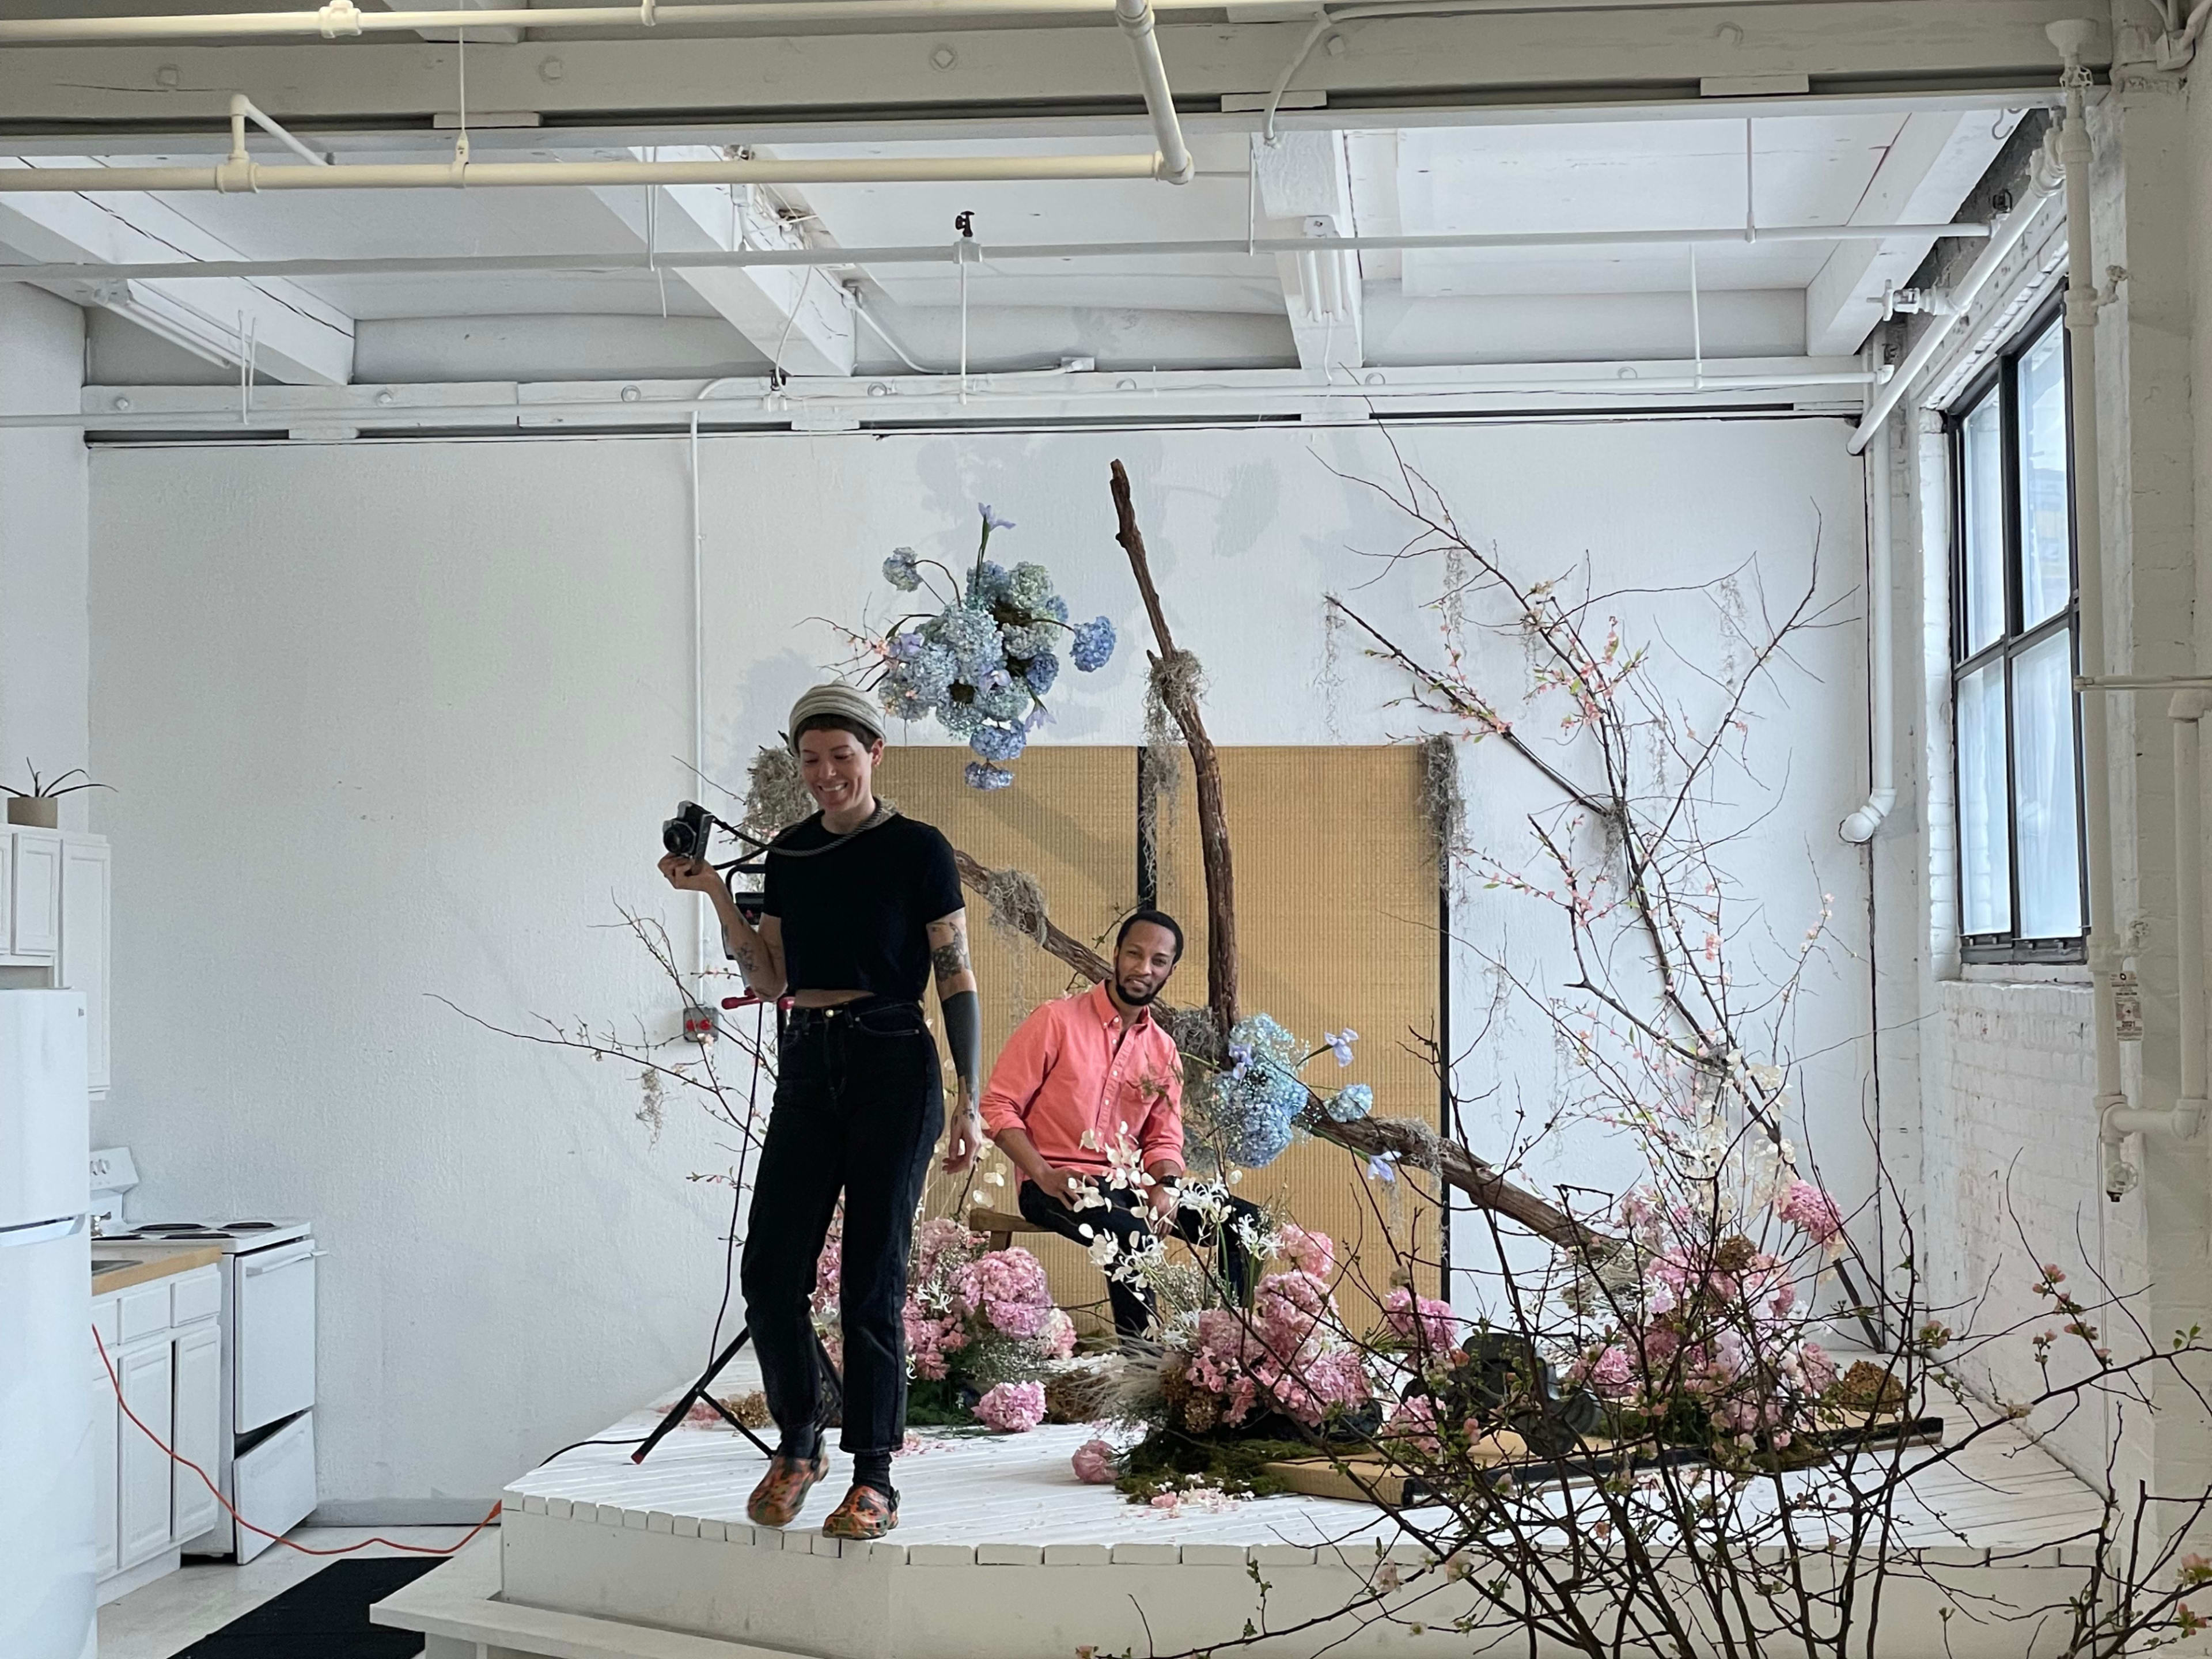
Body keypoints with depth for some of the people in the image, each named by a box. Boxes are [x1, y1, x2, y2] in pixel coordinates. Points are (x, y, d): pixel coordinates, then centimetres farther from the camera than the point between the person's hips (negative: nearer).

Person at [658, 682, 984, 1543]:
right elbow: (772, 979, 12)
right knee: (770, 1270, 1)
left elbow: (957, 980, -4)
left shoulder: (918, 850, -4)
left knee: (872, 1278, -4)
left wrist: (970, 1102, -9)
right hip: (807, 1067, 5)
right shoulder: (789, 853, 11)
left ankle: (874, 1478, 5)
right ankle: (799, 1445, 21)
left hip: (892, 1065, -5)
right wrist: (714, 891, 1)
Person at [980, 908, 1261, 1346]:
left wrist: (1166, 1188, -10)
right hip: (1056, 1187, -6)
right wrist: (1044, 1175, -21)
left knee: (1244, 1223, -8)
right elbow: (998, 1107, -8)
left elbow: (1165, 1141, 14)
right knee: (1129, 1232, -37)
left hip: (1127, 1185, 6)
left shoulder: (1163, 1051, 13)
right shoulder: (1057, 1021, -5)